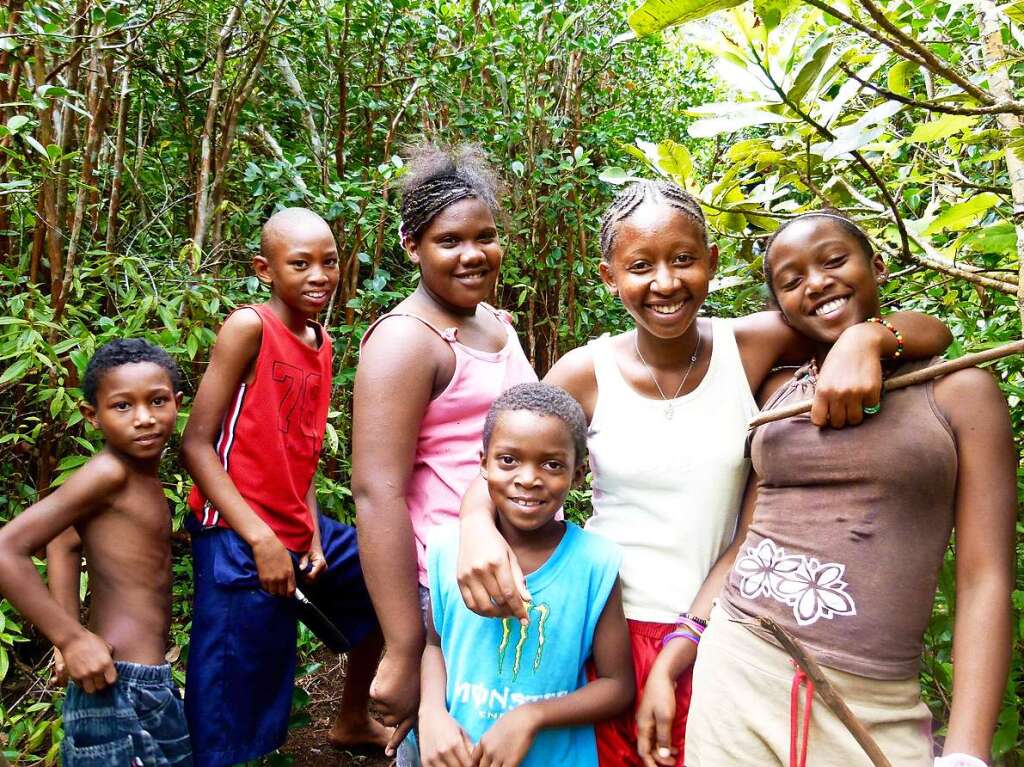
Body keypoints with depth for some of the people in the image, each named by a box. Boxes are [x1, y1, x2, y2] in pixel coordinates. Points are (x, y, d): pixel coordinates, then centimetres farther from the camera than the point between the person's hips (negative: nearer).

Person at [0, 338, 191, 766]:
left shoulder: (141, 474, 8)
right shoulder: (109, 472, -17)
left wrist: (72, 629, 12)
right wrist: (70, 638, -20)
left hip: (144, 682, 9)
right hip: (119, 684, -9)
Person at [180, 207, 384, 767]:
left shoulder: (321, 342, 7)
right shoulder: (248, 327, -15)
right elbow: (196, 446, -17)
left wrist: (314, 536, 1)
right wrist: (262, 540, -20)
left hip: (297, 528, 8)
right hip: (238, 538, -8)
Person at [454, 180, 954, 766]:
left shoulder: (751, 345, -8)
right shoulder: (587, 372, -8)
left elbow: (930, 333, -5)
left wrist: (864, 337, -28)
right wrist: (479, 527, -26)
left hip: (717, 633, 1)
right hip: (607, 630, 0)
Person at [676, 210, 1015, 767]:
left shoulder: (959, 392, 0)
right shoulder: (776, 391, 8)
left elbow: (985, 581, -4)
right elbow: (748, 537, 9)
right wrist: (670, 659, 2)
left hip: (873, 707, -2)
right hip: (736, 672, 3)